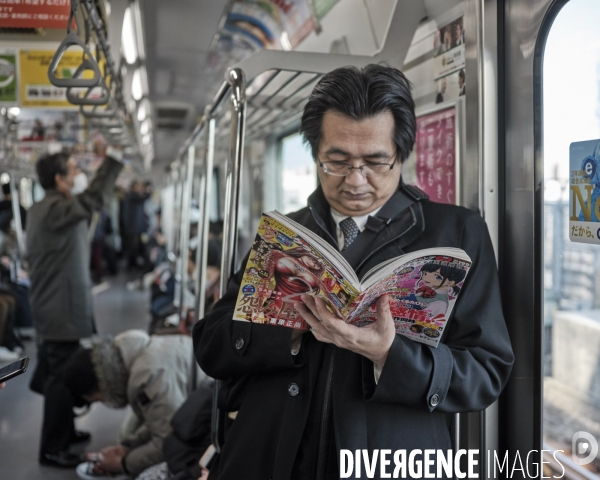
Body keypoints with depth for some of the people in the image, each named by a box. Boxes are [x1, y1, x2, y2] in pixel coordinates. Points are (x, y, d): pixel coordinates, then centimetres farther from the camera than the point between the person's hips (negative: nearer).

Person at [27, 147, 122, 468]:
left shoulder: (42, 209, 13)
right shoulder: (56, 209, -21)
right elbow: (93, 197, -30)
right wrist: (113, 157, -22)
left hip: (52, 306, 11)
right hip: (62, 309, -11)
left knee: (57, 374, 20)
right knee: (62, 378, -4)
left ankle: (63, 431, 34)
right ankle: (52, 449, 5)